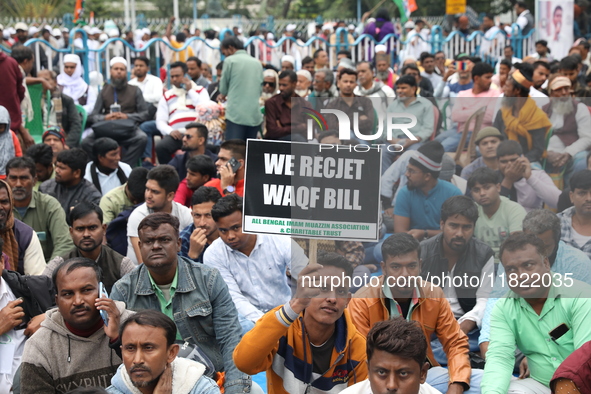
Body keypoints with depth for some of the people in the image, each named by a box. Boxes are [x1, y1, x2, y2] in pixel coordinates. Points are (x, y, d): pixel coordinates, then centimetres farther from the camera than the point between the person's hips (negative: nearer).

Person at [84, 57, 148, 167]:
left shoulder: (135, 91, 17)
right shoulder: (104, 91, 19)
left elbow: (145, 114, 7)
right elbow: (92, 116, 12)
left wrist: (127, 116, -9)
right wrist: (105, 117, -9)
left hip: (128, 129, -1)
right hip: (106, 128, 1)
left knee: (142, 138, -36)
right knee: (86, 142, -29)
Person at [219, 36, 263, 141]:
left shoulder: (230, 61, -1)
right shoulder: (257, 63, 14)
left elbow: (223, 88, 6)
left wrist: (223, 95, 27)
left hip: (236, 115, -5)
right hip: (255, 116, 5)